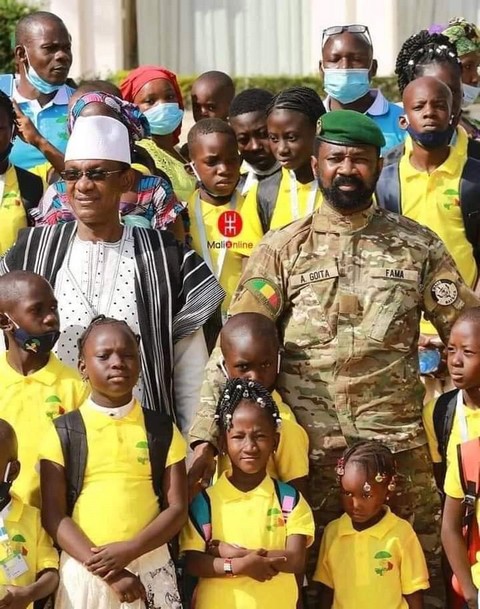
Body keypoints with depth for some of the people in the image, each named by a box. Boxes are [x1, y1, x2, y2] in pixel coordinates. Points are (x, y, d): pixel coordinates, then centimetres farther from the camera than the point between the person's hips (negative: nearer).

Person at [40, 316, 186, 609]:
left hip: (150, 568, 1)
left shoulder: (162, 430, 3)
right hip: (85, 570, -1)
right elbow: (53, 515, -4)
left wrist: (130, 550, -15)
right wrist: (107, 571, -13)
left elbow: (177, 509, 1)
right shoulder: (63, 432, -1)